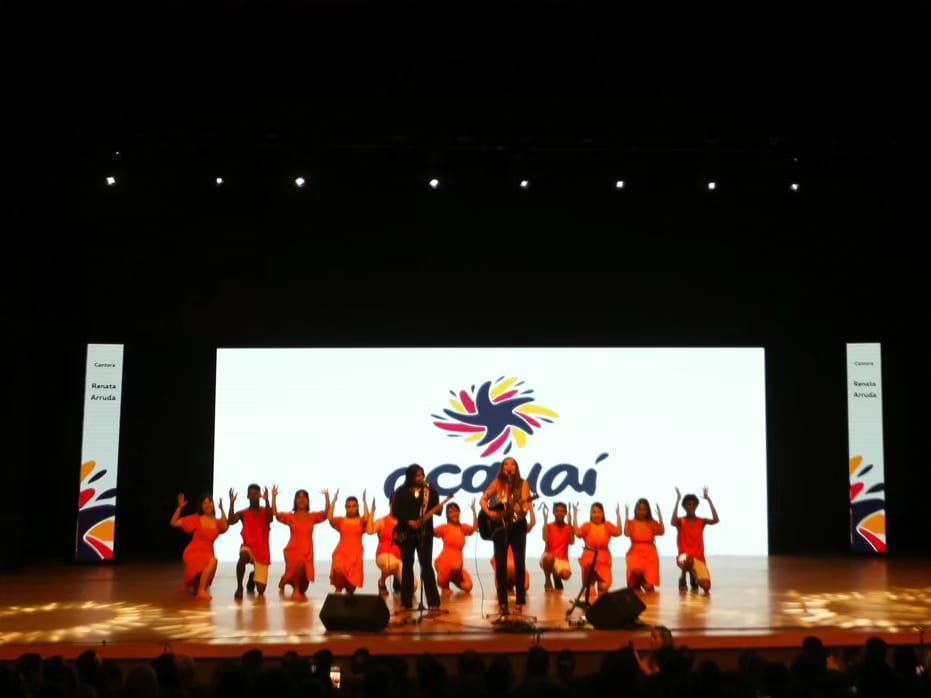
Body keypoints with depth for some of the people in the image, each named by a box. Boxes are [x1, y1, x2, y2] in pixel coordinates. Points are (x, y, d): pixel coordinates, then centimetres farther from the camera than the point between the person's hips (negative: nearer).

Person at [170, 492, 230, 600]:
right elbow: (174, 523, 0)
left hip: (207, 554, 6)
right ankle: (201, 591, -21)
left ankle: (191, 586, 29)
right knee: (212, 561, -32)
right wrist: (180, 507, -11)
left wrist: (222, 509, -12)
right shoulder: (196, 519, 2)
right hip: (193, 553, -6)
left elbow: (225, 527, -17)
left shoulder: (217, 522, 8)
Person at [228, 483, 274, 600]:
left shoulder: (265, 511, -1)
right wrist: (232, 503, -26)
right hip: (248, 547, -1)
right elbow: (230, 522, -19)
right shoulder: (243, 513, 0)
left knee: (261, 590, -1)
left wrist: (267, 500, -36)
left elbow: (270, 519, -25)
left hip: (262, 551, 1)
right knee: (243, 556, -42)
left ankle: (252, 577, 37)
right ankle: (239, 587, -22)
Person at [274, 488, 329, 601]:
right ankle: (296, 590, -14)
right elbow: (275, 513, -13)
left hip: (307, 551, 3)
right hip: (293, 549, -3)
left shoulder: (312, 516, 5)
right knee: (299, 563, -38)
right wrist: (274, 497, -17)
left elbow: (327, 513, -8)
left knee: (304, 580, 11)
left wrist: (327, 497, -15)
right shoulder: (290, 516, 0)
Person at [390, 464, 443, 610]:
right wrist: (409, 522, -16)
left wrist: (438, 509, -21)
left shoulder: (430, 490, 6)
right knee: (407, 565, 6)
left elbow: (435, 509, 2)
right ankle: (406, 601, 12)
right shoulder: (401, 492, 2)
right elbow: (395, 512, -4)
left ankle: (433, 601, -6)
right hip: (406, 533, 1)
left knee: (426, 565, -7)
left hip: (425, 533, 0)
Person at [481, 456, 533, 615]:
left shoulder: (522, 484, -1)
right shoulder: (498, 483, 4)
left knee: (520, 563, -3)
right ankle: (502, 603, 7)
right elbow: (484, 499, 8)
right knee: (500, 565, 1)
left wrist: (522, 508, -33)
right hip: (499, 526, 2)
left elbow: (525, 505, -10)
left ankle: (520, 601, 6)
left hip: (517, 526, -1)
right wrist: (488, 512, -9)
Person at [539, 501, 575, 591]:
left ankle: (557, 578, 8)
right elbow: (545, 539, -21)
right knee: (549, 556, -40)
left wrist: (570, 523, -15)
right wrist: (545, 520, -19)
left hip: (562, 560, 1)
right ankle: (548, 581, -12)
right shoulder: (549, 526, 0)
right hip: (548, 559, -1)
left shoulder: (568, 527, 5)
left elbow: (571, 542, -13)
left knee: (566, 574, -33)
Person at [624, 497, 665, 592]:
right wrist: (626, 516, -13)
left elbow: (662, 532, -9)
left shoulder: (653, 523, 9)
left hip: (650, 555, 1)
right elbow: (626, 533, -13)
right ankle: (636, 586, -3)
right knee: (636, 571, -36)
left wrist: (659, 515, -8)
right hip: (636, 554, -1)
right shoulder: (631, 522, 5)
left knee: (649, 587, -12)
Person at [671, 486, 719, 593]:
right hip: (684, 557, -3)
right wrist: (677, 500, -23)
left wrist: (708, 499, -11)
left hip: (699, 559, 3)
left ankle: (693, 579, 20)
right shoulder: (680, 521, -1)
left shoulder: (701, 521, 7)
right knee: (688, 559, -43)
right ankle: (682, 579, -8)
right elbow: (673, 522, -27)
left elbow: (716, 520, -13)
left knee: (706, 587, -20)